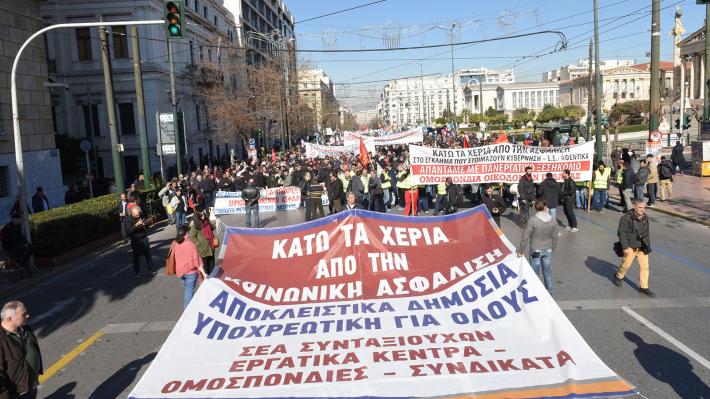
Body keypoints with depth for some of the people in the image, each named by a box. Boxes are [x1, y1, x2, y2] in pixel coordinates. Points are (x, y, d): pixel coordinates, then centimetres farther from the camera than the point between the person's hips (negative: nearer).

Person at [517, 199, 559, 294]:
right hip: (548, 250, 4)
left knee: (535, 274, 9)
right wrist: (552, 249, 18)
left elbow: (525, 237, -15)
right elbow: (555, 238, 3)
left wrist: (520, 251, -5)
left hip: (535, 251, -4)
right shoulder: (553, 221, -5)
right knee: (547, 274, 15)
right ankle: (549, 293, 26)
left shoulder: (532, 220, -18)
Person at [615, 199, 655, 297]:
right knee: (626, 264, 8)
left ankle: (644, 287, 10)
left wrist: (648, 246, 16)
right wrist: (625, 247, -17)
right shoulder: (627, 217, -16)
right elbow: (622, 233, -16)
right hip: (630, 246, -5)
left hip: (642, 247, 5)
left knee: (644, 266, 2)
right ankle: (618, 276, 37)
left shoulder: (645, 218, 4)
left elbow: (647, 232, 16)